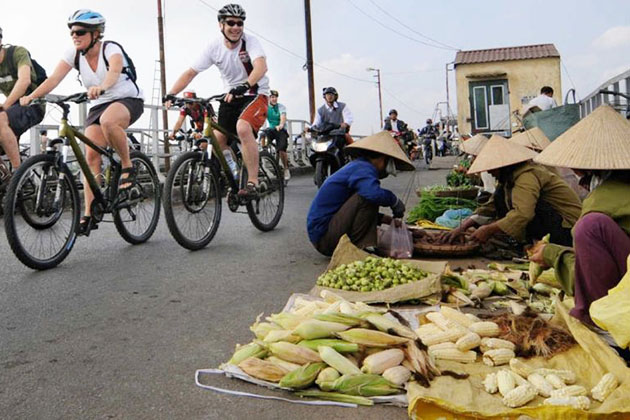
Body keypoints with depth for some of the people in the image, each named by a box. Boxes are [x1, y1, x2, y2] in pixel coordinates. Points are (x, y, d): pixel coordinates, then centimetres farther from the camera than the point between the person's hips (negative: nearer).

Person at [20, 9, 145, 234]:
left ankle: (127, 167, -18)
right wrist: (31, 96, -28)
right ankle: (89, 214, -8)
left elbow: (114, 71, -38)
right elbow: (54, 78, -12)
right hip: (98, 106, 5)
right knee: (91, 155, -11)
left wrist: (101, 87, -58)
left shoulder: (111, 48, -16)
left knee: (108, 120, -40)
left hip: (128, 100, -5)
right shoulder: (73, 54, -2)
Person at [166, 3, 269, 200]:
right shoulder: (214, 47, -6)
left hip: (255, 94, -5)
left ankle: (253, 183, -28)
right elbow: (190, 73, -7)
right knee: (218, 138, -5)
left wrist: (244, 86, -53)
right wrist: (171, 94, -20)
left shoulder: (250, 41, -16)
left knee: (243, 127, -32)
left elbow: (261, 66, -35)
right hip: (232, 96, 5)